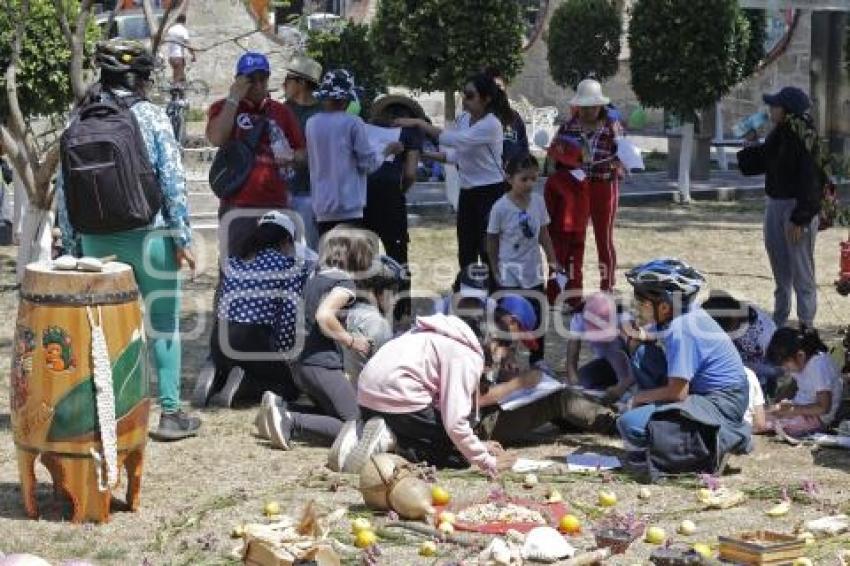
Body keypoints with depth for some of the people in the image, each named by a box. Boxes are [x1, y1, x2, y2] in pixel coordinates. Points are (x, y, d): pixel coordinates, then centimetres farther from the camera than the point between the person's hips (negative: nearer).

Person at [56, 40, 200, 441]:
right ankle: (170, 413, 8)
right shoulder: (151, 116, -6)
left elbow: (64, 188, 4)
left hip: (97, 240, 3)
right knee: (163, 324, 7)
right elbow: (172, 180, -9)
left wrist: (71, 245, 10)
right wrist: (183, 238, -5)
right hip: (149, 236, -3)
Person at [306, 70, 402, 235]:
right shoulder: (353, 123, -9)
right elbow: (369, 163, -6)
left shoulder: (312, 124, 4)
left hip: (322, 209, 5)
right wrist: (388, 151, 12)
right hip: (350, 208, -5)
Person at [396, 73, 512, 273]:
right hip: (467, 191, 8)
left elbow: (453, 139, -27)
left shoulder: (491, 125, -19)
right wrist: (427, 154, -1)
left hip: (490, 191, -8)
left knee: (488, 251, -5)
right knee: (466, 253, 10)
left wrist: (419, 123, -25)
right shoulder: (464, 118, 6)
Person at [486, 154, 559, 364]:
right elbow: (492, 241, -6)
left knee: (537, 319, 12)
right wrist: (495, 271, -2)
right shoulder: (501, 207, -15)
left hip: (534, 273, 4)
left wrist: (552, 261, 4)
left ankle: (538, 362, 24)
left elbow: (543, 234, 7)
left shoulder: (538, 201, -3)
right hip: (510, 276, -4)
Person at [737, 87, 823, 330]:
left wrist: (799, 219, -22)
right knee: (780, 270, 17)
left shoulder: (805, 139, -18)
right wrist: (751, 144, 5)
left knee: (802, 272, -3)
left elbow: (810, 182, -20)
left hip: (797, 208, -9)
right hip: (775, 205, 9)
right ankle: (778, 321, 28)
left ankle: (806, 325, 3)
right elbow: (759, 163, 19)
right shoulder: (778, 135, 7)